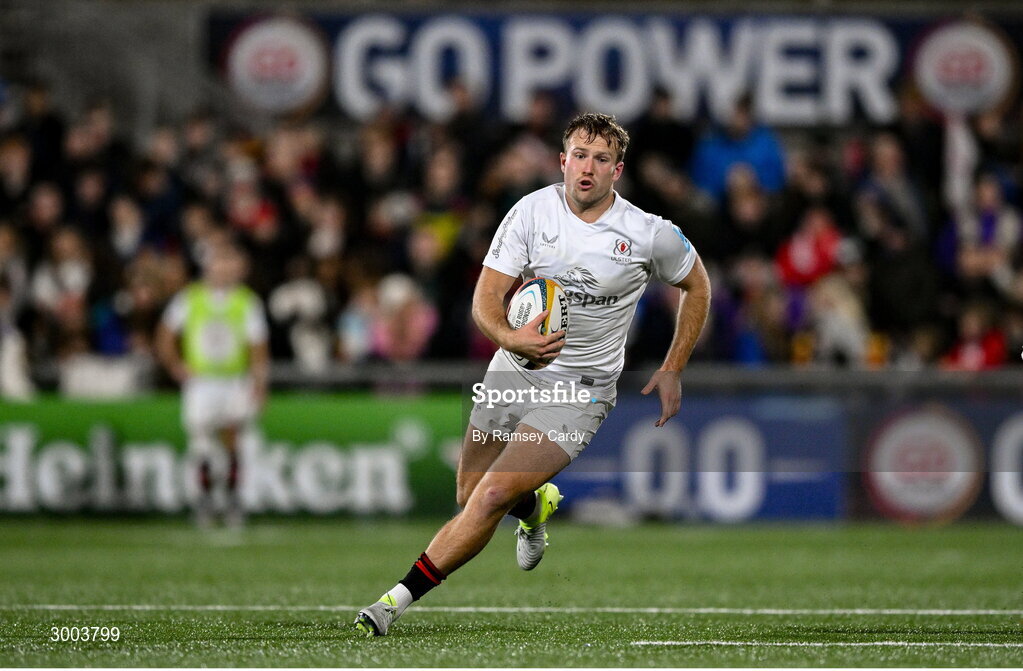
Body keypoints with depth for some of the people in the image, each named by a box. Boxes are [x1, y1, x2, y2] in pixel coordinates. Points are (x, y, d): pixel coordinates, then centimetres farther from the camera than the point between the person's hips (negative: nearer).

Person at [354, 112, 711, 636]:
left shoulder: (650, 235, -10)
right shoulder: (532, 211, -7)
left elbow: (696, 285, 10)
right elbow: (486, 297, -10)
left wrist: (672, 370, 5)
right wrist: (511, 338, -32)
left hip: (579, 391, -3)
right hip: (513, 372, 3)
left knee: (493, 495, -19)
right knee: (471, 496, 9)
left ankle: (399, 598, -15)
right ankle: (536, 504, 44)